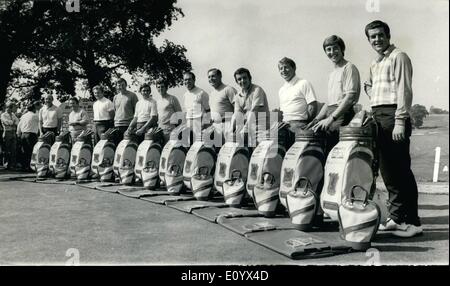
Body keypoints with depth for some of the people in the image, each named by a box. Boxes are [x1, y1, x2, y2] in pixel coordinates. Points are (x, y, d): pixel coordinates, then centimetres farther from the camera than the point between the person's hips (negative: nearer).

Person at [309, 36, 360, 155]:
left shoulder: (349, 68, -2)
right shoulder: (332, 74, 23)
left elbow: (350, 97, -13)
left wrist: (331, 118, -18)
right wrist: (315, 120, 14)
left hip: (342, 116, -7)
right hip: (331, 117, 7)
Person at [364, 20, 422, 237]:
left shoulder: (398, 57, -3)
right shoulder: (374, 64, 21)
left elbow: (404, 91, -12)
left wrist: (400, 122, -19)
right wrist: (373, 113, 13)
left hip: (393, 115, -8)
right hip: (378, 118, 8)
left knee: (401, 171, -8)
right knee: (387, 171, 9)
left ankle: (412, 222, -3)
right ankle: (396, 217, 17)